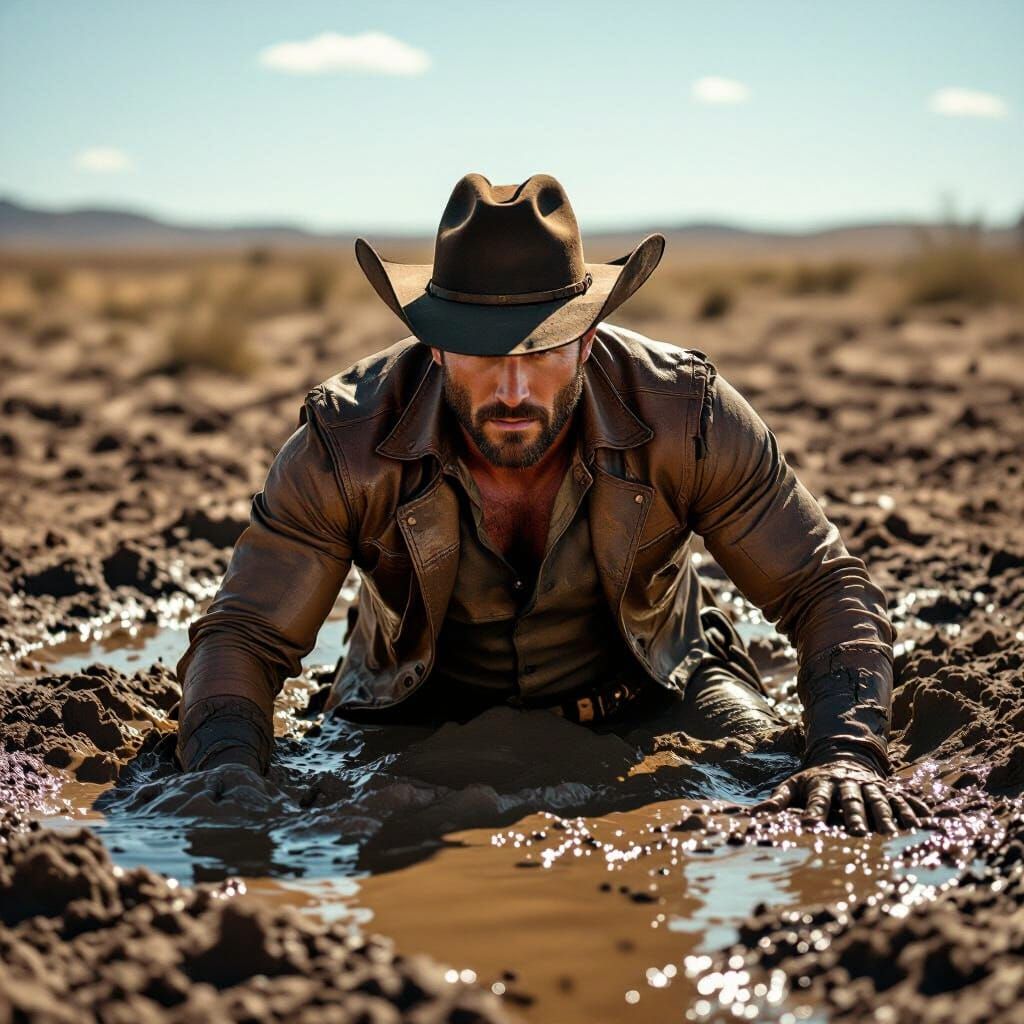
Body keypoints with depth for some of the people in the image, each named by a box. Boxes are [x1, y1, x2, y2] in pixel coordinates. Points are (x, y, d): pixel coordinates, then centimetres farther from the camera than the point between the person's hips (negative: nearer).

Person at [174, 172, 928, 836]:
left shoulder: (683, 415, -26)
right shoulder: (348, 443, -27)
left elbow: (826, 588, -20)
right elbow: (241, 640, -22)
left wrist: (847, 753, -38)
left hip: (649, 690, 0)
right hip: (427, 710, 1)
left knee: (778, 795, -23)